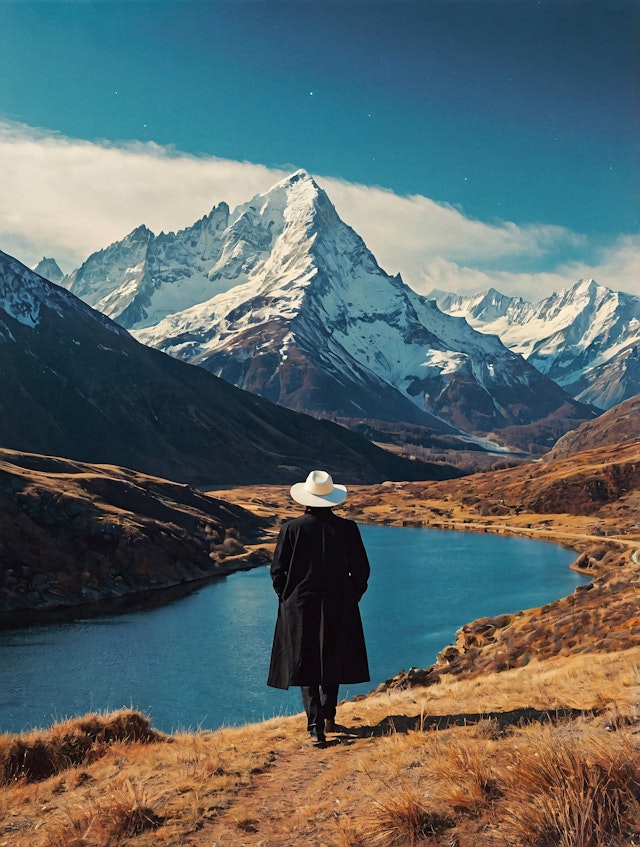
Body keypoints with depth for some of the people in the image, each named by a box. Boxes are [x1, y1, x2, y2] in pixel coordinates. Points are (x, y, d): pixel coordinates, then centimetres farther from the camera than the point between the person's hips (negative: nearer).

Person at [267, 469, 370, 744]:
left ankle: (315, 726, 0)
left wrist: (286, 598, 12)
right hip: (338, 607, 2)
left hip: (300, 607, -1)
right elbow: (361, 570, -1)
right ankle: (328, 717, 30)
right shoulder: (347, 528, -5)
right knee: (332, 661, 20)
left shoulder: (291, 529, -7)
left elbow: (277, 570, -3)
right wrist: (352, 597, 14)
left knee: (306, 665, 7)